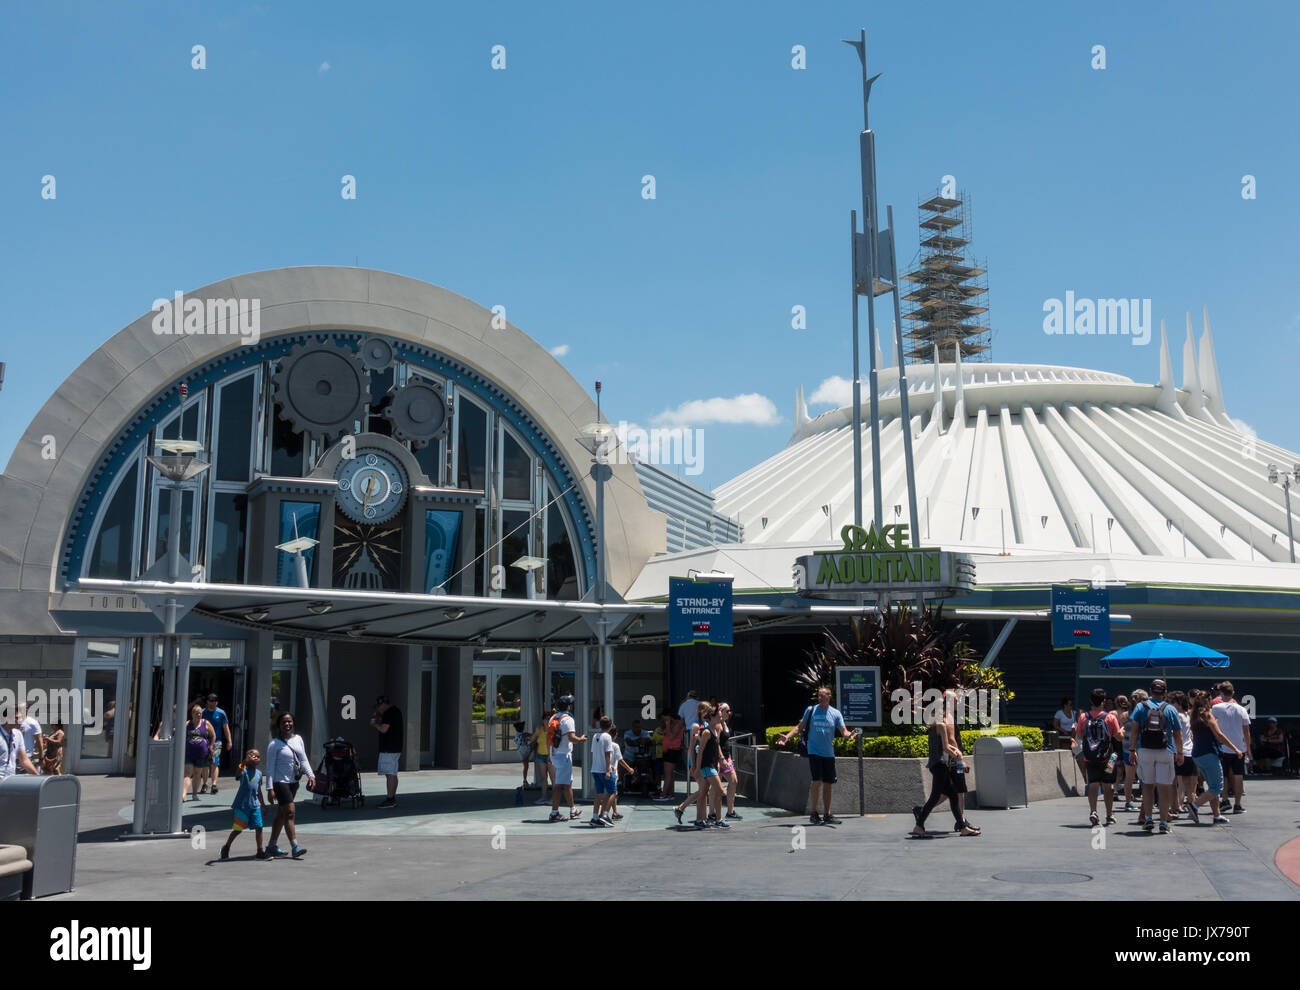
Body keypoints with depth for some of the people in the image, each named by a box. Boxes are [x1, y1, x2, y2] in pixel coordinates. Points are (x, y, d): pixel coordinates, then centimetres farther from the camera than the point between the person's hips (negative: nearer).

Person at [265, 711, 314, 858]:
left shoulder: (298, 739, 9)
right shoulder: (274, 744, -9)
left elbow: (303, 760, 11)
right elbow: (270, 767, -9)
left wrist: (310, 775, -5)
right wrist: (270, 788, -15)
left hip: (293, 782, 7)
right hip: (280, 782, -7)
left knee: (281, 815, 12)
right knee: (289, 812, -14)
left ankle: (271, 846, 21)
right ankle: (295, 847, -16)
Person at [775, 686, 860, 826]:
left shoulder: (836, 713, 6)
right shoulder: (810, 710, 2)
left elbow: (843, 731, 0)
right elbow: (800, 727, 5)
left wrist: (850, 735, -23)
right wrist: (787, 737, -8)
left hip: (829, 754, 3)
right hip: (814, 752, -3)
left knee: (828, 784, 6)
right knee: (817, 781, -14)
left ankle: (827, 815, 15)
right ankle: (814, 814, -4)